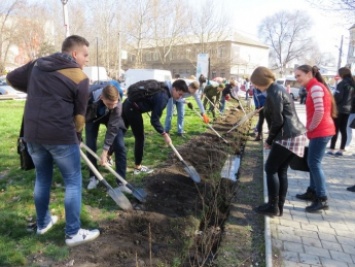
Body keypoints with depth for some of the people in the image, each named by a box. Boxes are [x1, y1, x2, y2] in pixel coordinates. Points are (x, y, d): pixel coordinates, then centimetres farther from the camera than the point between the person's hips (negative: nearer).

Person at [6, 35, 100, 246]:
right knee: (74, 182, 6)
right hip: (61, 136, -6)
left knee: (42, 178, 22)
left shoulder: (37, 65, 13)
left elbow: (12, 78, 23)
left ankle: (43, 223, 36)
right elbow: (79, 115, 0)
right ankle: (73, 233, 12)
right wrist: (77, 138, 13)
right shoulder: (80, 78, -4)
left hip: (33, 134, 7)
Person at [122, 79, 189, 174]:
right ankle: (138, 167, 17)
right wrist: (164, 134, -11)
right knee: (140, 138, 4)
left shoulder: (162, 90, 9)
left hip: (128, 104, 9)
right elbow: (154, 120, -20)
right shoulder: (163, 97, -19)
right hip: (133, 109, -9)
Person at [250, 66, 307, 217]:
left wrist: (269, 140, -5)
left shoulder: (273, 93, -13)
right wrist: (272, 139, 17)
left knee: (271, 169, -1)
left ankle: (273, 206, 6)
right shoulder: (278, 89, 17)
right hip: (294, 134, 10)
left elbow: (278, 121, -17)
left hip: (288, 136, -10)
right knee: (281, 170, 12)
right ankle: (279, 206, 19)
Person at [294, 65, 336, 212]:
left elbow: (319, 112, -22)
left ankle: (322, 199, -1)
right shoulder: (314, 87, 16)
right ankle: (313, 192, 27)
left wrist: (310, 128, -10)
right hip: (319, 131, 10)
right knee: (313, 162, 16)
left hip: (320, 131, -10)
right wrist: (311, 129, 10)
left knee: (314, 163, -7)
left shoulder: (316, 87, -14)